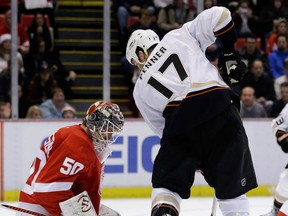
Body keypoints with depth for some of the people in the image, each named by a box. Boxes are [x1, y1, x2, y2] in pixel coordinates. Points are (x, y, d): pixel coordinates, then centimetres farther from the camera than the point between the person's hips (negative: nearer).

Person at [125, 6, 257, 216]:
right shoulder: (180, 36, 24)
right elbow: (218, 15, 11)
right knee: (232, 189, 11)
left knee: (167, 184, 19)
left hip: (181, 120, 0)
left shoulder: (141, 89, 27)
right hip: (220, 106, 0)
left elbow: (162, 128, 27)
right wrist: (229, 54, 22)